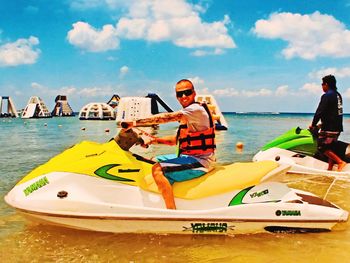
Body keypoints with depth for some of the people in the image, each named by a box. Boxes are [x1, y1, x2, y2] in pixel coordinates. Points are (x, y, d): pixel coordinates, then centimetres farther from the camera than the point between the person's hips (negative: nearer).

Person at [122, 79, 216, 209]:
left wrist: (135, 122, -27)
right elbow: (175, 140, 19)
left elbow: (166, 117, -26)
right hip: (189, 157, 10)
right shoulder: (186, 114, 17)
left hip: (200, 161, -10)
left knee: (158, 170, -25)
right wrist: (155, 140, 3)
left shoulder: (197, 109, -15)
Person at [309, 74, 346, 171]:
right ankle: (330, 168, 14)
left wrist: (313, 125, -5)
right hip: (338, 127, 9)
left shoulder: (327, 96, -14)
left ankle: (340, 162, -12)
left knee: (322, 148, -5)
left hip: (329, 128, -9)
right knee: (330, 148, 13)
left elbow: (319, 111, -16)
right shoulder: (338, 95, 15)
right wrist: (323, 123, 24)